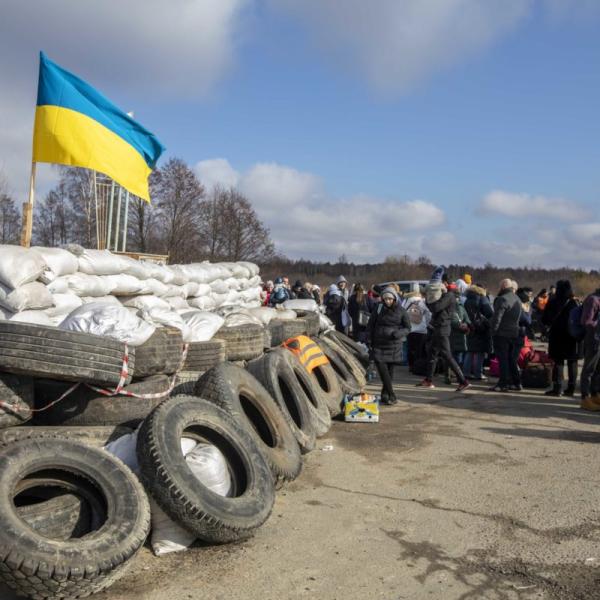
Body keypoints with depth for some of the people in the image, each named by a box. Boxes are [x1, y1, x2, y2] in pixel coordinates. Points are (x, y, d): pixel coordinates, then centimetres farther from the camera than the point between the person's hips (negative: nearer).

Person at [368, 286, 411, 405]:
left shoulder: (401, 311, -3)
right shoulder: (379, 309, 0)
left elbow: (407, 328, 2)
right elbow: (371, 324, 9)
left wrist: (398, 333, -17)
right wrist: (371, 340, 3)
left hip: (394, 345, 0)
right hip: (379, 345, 0)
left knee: (390, 371, 4)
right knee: (382, 369, -12)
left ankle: (385, 395, 17)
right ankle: (392, 396, -9)